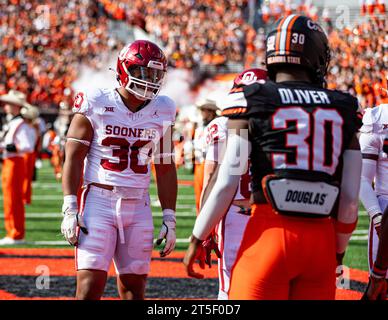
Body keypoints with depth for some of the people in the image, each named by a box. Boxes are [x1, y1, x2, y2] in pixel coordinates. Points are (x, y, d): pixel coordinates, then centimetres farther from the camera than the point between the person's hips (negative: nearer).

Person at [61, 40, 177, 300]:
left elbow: (166, 169, 12)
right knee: (90, 286, -10)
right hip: (99, 202, -4)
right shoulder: (96, 104, -5)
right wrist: (70, 209, -11)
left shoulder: (161, 111, 6)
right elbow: (74, 158, -4)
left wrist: (170, 218, 8)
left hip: (138, 207, 4)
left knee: (134, 288, 5)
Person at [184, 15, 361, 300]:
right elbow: (350, 198, 7)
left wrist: (197, 240, 6)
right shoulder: (343, 109, 8)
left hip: (272, 232, -3)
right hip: (321, 240, 3)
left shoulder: (252, 103, -1)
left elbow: (226, 183, -5)